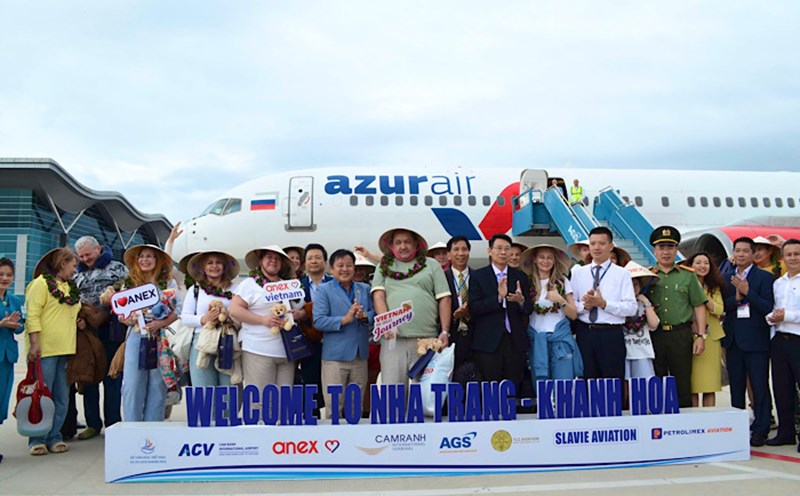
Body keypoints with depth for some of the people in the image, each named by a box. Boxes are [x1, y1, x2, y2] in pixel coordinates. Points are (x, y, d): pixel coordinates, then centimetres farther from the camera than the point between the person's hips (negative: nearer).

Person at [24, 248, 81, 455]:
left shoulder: (71, 287, 19)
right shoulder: (41, 283, -4)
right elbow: (32, 315, -11)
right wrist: (34, 344, -17)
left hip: (65, 350, 7)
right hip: (45, 350, -7)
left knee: (62, 397, 7)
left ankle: (54, 437, 14)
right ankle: (38, 440, 5)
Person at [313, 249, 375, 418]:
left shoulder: (364, 289, 12)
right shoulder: (324, 290, -1)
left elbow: (374, 314, 6)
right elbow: (318, 321, -11)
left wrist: (364, 316, -16)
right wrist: (345, 319, -20)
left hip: (360, 355, 4)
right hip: (335, 355, -4)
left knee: (356, 407, 14)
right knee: (334, 407, 0)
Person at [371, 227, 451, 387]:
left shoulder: (431, 266, 12)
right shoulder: (384, 267, 15)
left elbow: (444, 299, 7)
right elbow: (378, 296, 3)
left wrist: (444, 331, -2)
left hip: (426, 338, 0)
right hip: (393, 338, 0)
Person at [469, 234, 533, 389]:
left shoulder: (520, 276, 11)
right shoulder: (477, 276, 2)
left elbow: (529, 309, 8)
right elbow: (473, 308, -8)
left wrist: (521, 300, -14)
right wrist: (499, 298, -19)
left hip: (515, 341, 3)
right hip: (488, 342, -3)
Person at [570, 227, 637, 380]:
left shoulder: (622, 274, 2)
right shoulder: (578, 272, 10)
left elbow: (631, 308, -7)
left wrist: (604, 304, -16)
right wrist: (584, 306, -14)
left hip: (611, 335, -2)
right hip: (584, 333, 2)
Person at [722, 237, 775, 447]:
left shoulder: (764, 277, -2)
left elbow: (768, 308, -12)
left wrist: (747, 292, -19)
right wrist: (736, 298, -15)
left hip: (755, 340, -4)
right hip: (733, 340, 5)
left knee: (759, 387, 0)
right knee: (736, 387, 12)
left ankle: (760, 430, 8)